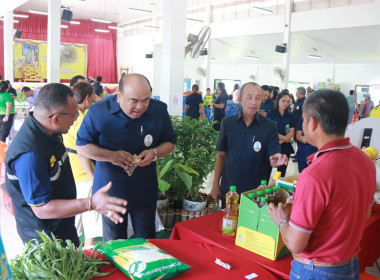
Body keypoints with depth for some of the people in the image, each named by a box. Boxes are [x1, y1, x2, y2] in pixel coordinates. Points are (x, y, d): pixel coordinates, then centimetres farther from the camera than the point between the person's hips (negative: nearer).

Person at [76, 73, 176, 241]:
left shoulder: (159, 110, -5)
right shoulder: (98, 111, -11)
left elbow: (170, 143, 7)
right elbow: (81, 146, -4)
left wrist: (154, 153, -15)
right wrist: (111, 155, -20)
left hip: (145, 193, 1)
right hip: (110, 191, -1)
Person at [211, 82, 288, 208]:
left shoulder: (269, 126, -6)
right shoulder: (227, 123, -1)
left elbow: (273, 159, -9)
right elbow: (221, 155, 4)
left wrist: (277, 160, -33)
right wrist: (215, 184, 2)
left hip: (255, 191, -1)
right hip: (228, 188, 2)